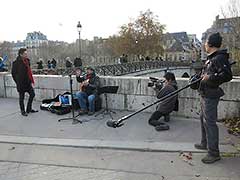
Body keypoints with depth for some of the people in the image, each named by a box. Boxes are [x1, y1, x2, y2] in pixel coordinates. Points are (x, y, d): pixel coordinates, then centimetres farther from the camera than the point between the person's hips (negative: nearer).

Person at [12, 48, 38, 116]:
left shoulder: (27, 61, 7)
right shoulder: (16, 63, -14)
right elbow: (13, 73, -9)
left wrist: (31, 80, 10)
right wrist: (18, 82, -8)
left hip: (28, 83, 7)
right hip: (21, 84, -7)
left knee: (32, 94, 10)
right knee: (21, 97, 6)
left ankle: (29, 109, 25)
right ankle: (23, 111, 20)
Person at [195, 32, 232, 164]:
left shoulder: (220, 58, -17)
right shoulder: (211, 58, 14)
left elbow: (227, 76, -26)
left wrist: (210, 78, -28)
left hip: (211, 96, -11)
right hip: (205, 94, 11)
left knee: (209, 122, -7)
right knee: (203, 119, 20)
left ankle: (214, 153, 3)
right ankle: (205, 143, 36)